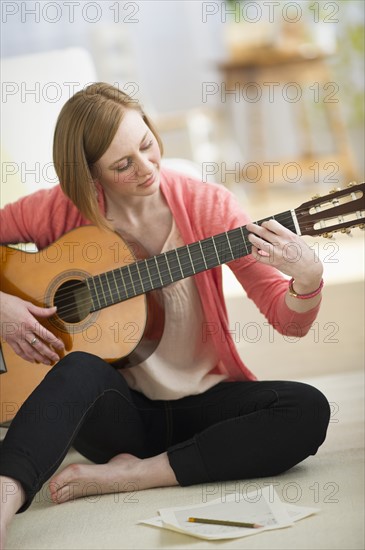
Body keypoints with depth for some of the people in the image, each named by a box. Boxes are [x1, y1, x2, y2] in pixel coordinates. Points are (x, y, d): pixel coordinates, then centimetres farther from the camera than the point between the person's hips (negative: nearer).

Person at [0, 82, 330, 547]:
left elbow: (289, 321, -7)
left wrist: (307, 278, -29)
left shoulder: (207, 205, -6)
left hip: (202, 402, 1)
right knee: (81, 368, -34)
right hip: (119, 407, -1)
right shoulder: (61, 211, -5)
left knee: (307, 409, -26)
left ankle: (131, 474, -26)